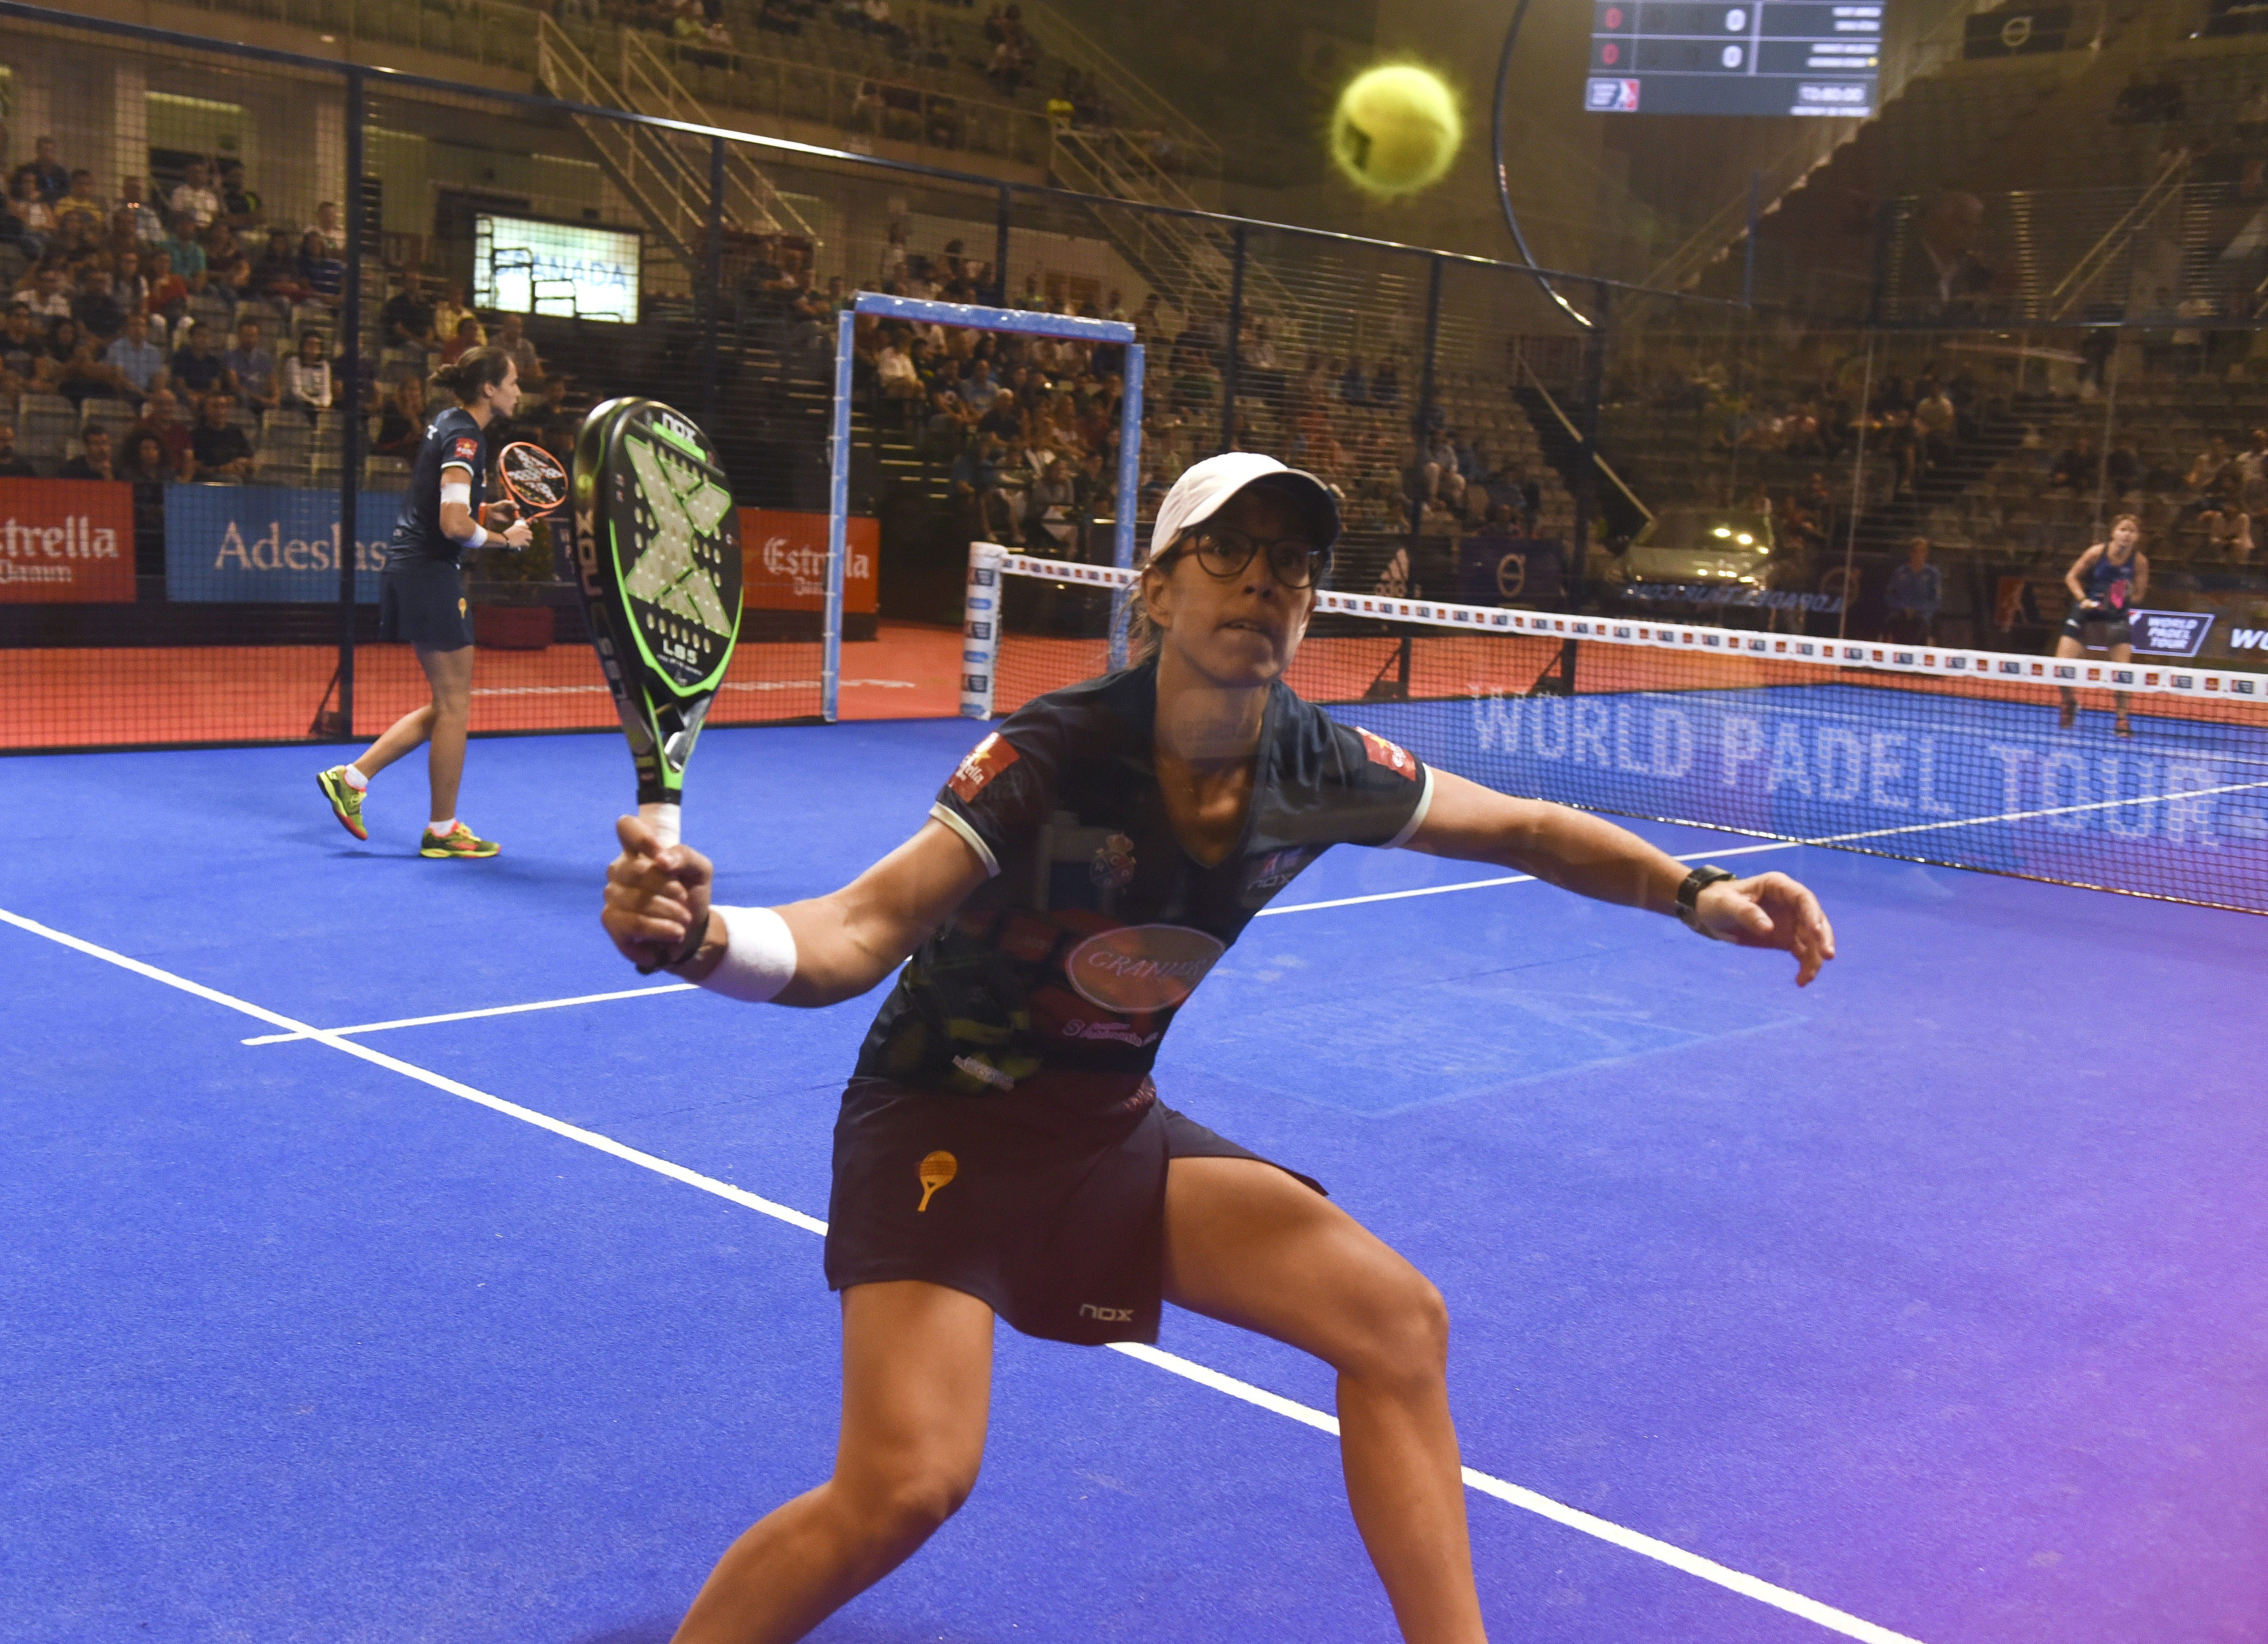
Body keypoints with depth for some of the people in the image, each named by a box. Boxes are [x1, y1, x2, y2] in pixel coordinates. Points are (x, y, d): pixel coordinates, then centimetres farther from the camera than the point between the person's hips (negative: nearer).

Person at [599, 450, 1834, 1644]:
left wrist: (1694, 894, -5)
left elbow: (1527, 831, 7)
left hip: (1112, 1124, 6)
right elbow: (854, 936, -32)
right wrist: (691, 933, -51)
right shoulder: (1052, 760, -26)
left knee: (1397, 1321, -4)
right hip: (943, 1118, -5)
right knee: (906, 1481, -24)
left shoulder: (1320, 773, -10)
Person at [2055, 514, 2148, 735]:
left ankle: (2121, 718, 7)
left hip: (2117, 616, 0)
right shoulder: (2098, 552, -13)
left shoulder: (2140, 561, -10)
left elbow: (2139, 593, 1)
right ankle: (2069, 703, 22)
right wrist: (2083, 599, -15)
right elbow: (2072, 577, -1)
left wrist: (2129, 595, -22)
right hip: (2087, 612, 0)